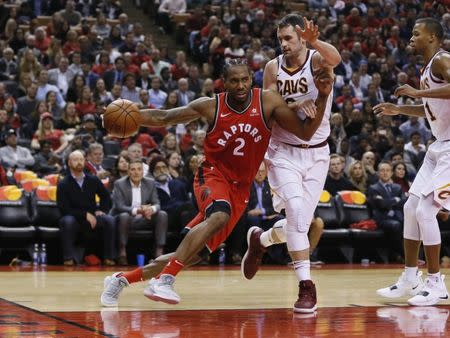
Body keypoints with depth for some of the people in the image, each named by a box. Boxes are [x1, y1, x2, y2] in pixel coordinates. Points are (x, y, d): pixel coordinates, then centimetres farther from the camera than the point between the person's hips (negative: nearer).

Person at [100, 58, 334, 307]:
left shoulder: (268, 102, -9)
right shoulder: (210, 106, -10)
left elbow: (305, 133, -9)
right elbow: (163, 118, 1)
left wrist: (322, 98, -22)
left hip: (240, 188, 3)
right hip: (213, 174, -3)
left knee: (194, 253, 2)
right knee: (219, 216, -38)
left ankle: (123, 279, 18)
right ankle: (164, 280, -37)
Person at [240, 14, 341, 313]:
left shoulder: (317, 60, -10)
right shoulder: (274, 67, -1)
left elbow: (335, 58, -34)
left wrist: (314, 41, -54)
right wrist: (295, 106, -20)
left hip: (316, 153, 0)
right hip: (284, 152, 0)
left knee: (300, 222, 6)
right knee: (297, 212, -20)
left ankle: (260, 240, 38)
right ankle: (306, 287, -15)